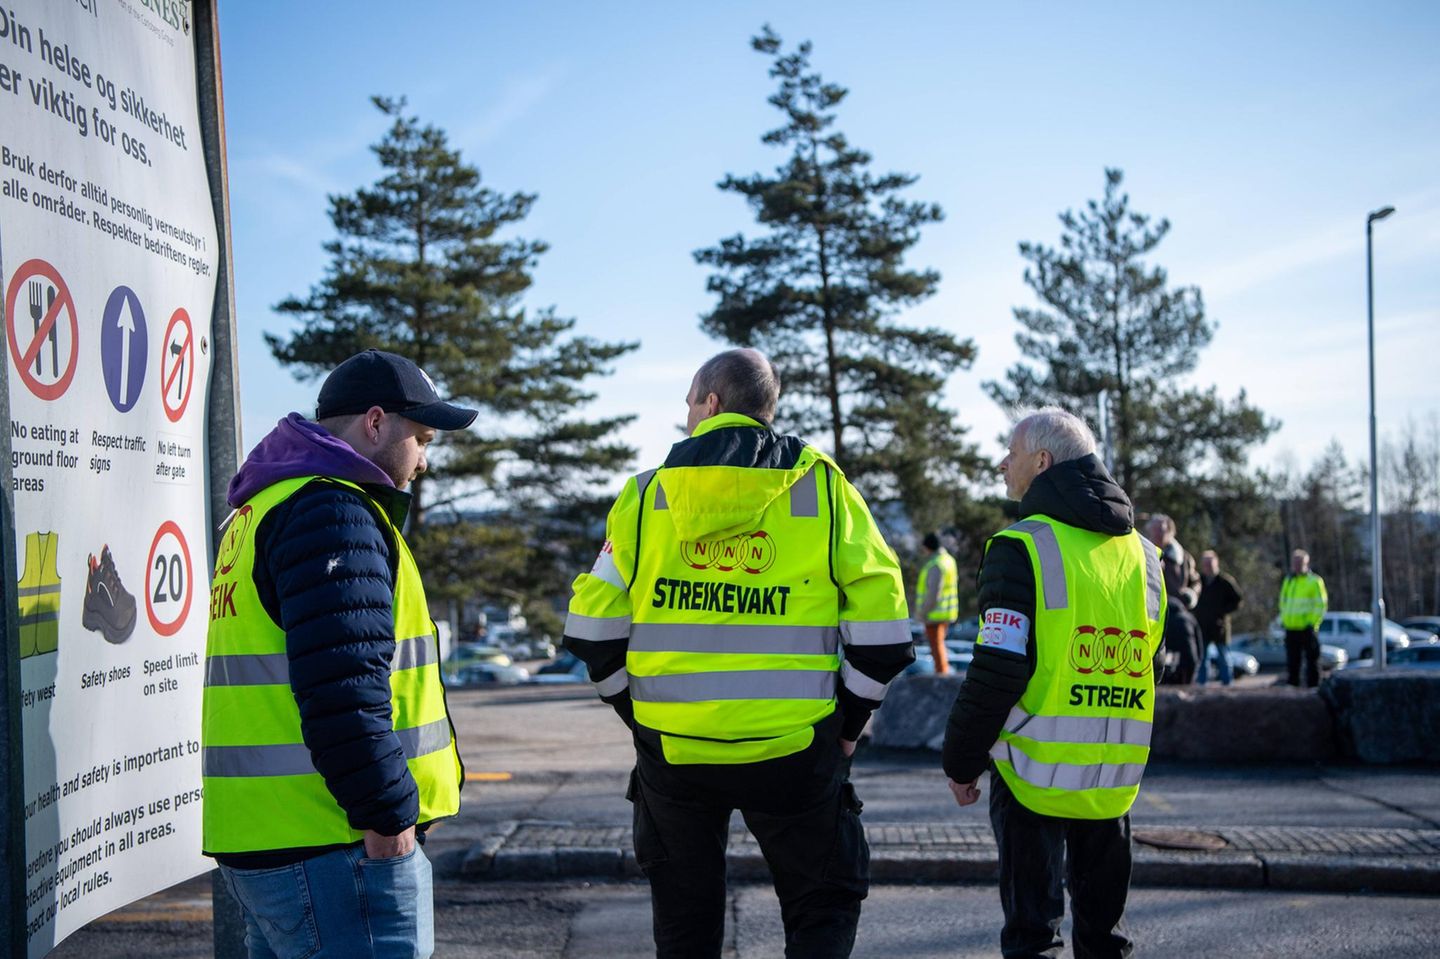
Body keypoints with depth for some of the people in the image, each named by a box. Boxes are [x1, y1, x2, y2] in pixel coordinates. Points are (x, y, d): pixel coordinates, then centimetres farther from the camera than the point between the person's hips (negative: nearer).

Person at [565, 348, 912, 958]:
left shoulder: (646, 495, 1)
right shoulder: (823, 487, -2)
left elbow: (593, 631, -1)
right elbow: (882, 629, -5)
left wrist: (639, 713, 11)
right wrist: (848, 725, 7)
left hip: (671, 749, 2)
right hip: (793, 750, -1)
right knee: (825, 906, 16)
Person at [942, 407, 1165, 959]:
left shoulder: (1024, 546, -11)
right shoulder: (1142, 553, 11)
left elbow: (998, 669, -15)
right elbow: (1148, 663, 16)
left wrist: (962, 761, -6)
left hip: (1036, 770, -6)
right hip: (1117, 776, 6)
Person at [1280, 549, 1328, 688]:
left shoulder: (1314, 582, -3)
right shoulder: (1288, 581, 17)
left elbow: (1321, 604, -7)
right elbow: (1283, 602, 24)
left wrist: (1312, 623, -14)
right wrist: (1283, 620, 11)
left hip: (1307, 629, -6)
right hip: (1290, 629, 6)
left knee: (1312, 661, -1)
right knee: (1292, 663, 9)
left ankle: (1313, 686, 3)